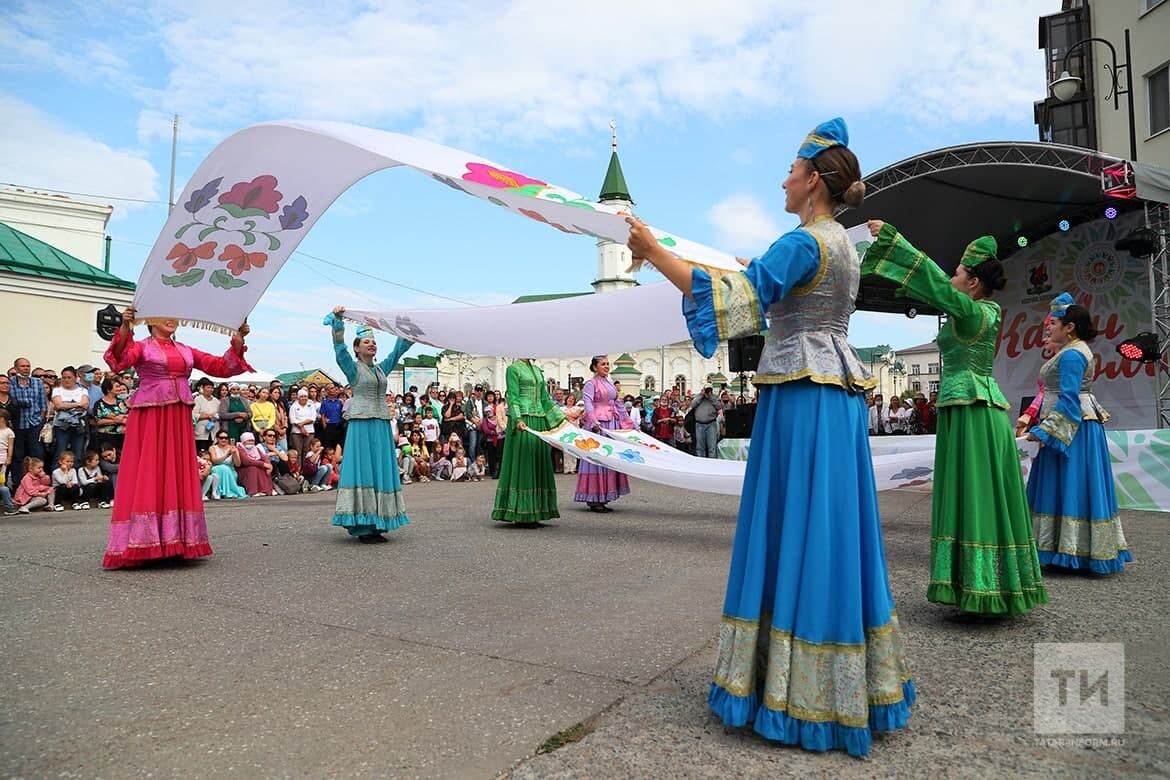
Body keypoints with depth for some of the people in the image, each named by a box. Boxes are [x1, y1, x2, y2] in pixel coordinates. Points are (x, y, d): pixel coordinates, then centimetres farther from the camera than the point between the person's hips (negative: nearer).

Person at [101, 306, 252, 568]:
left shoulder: (185, 351, 17)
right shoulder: (141, 347, 3)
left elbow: (222, 366, 12)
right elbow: (118, 361, -18)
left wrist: (237, 342, -2)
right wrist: (124, 328, -33)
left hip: (180, 419, 5)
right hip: (149, 418, -5)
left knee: (179, 476, 5)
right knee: (147, 477, -6)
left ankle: (176, 541, 11)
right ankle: (143, 543, -3)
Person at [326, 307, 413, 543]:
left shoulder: (381, 368, 16)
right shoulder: (353, 368, 2)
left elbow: (399, 349, 19)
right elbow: (339, 347, -10)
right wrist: (338, 320, -20)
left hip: (382, 426, 6)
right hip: (361, 425, -6)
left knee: (382, 471, 5)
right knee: (362, 469, -6)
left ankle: (377, 525, 11)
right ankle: (361, 527, -3)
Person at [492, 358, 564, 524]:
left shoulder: (537, 370, 18)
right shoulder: (513, 369, -1)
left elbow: (545, 399, 19)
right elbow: (513, 398, -10)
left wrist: (562, 418, 14)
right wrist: (518, 420, -24)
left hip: (539, 421, 7)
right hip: (523, 420, -7)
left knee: (538, 463, 6)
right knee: (521, 462, -6)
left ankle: (534, 512, 11)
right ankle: (519, 513, -1)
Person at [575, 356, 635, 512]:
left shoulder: (610, 384, 18)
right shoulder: (591, 384, -4)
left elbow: (619, 405, 21)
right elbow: (588, 404, -17)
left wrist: (629, 423, 18)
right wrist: (594, 422, -31)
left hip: (612, 424, 8)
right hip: (598, 425, -8)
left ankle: (603, 499, 13)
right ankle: (593, 500, -3)